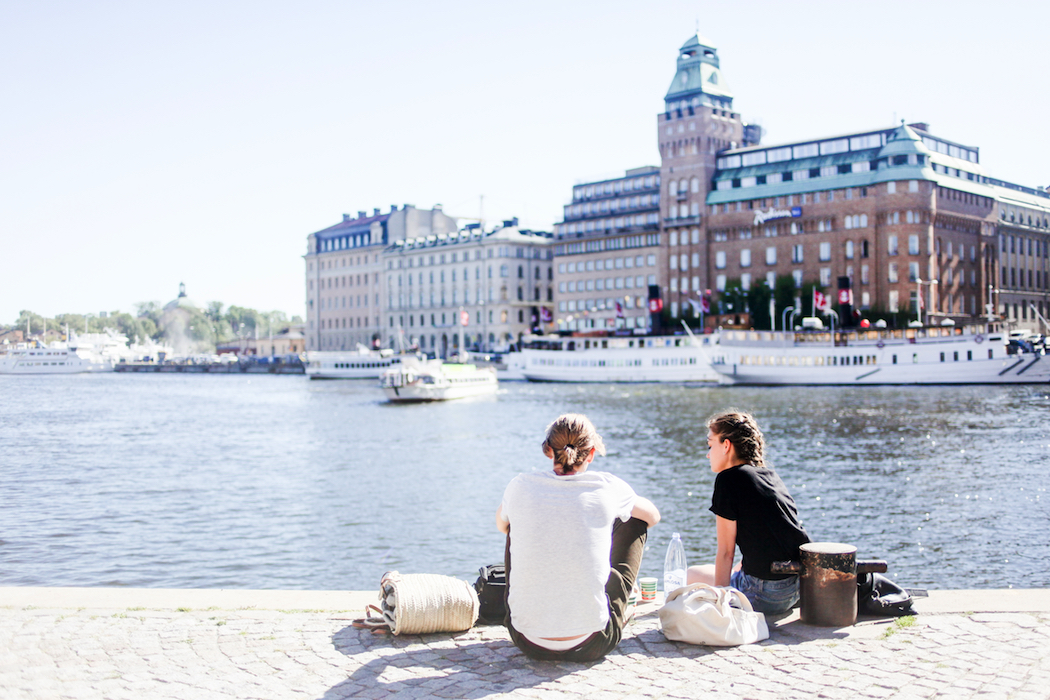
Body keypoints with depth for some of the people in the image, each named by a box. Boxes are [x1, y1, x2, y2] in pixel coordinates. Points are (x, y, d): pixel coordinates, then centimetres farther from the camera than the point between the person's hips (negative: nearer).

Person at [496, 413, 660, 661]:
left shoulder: (521, 486, -4)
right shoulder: (607, 487, -7)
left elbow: (501, 524, 21)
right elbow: (653, 516, 16)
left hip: (528, 643, 2)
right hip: (591, 646, -1)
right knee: (635, 522, 19)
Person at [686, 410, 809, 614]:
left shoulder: (728, 478, -11)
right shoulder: (769, 473, 12)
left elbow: (725, 552, -10)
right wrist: (738, 571, 27)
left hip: (766, 594, -8)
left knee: (692, 575, 13)